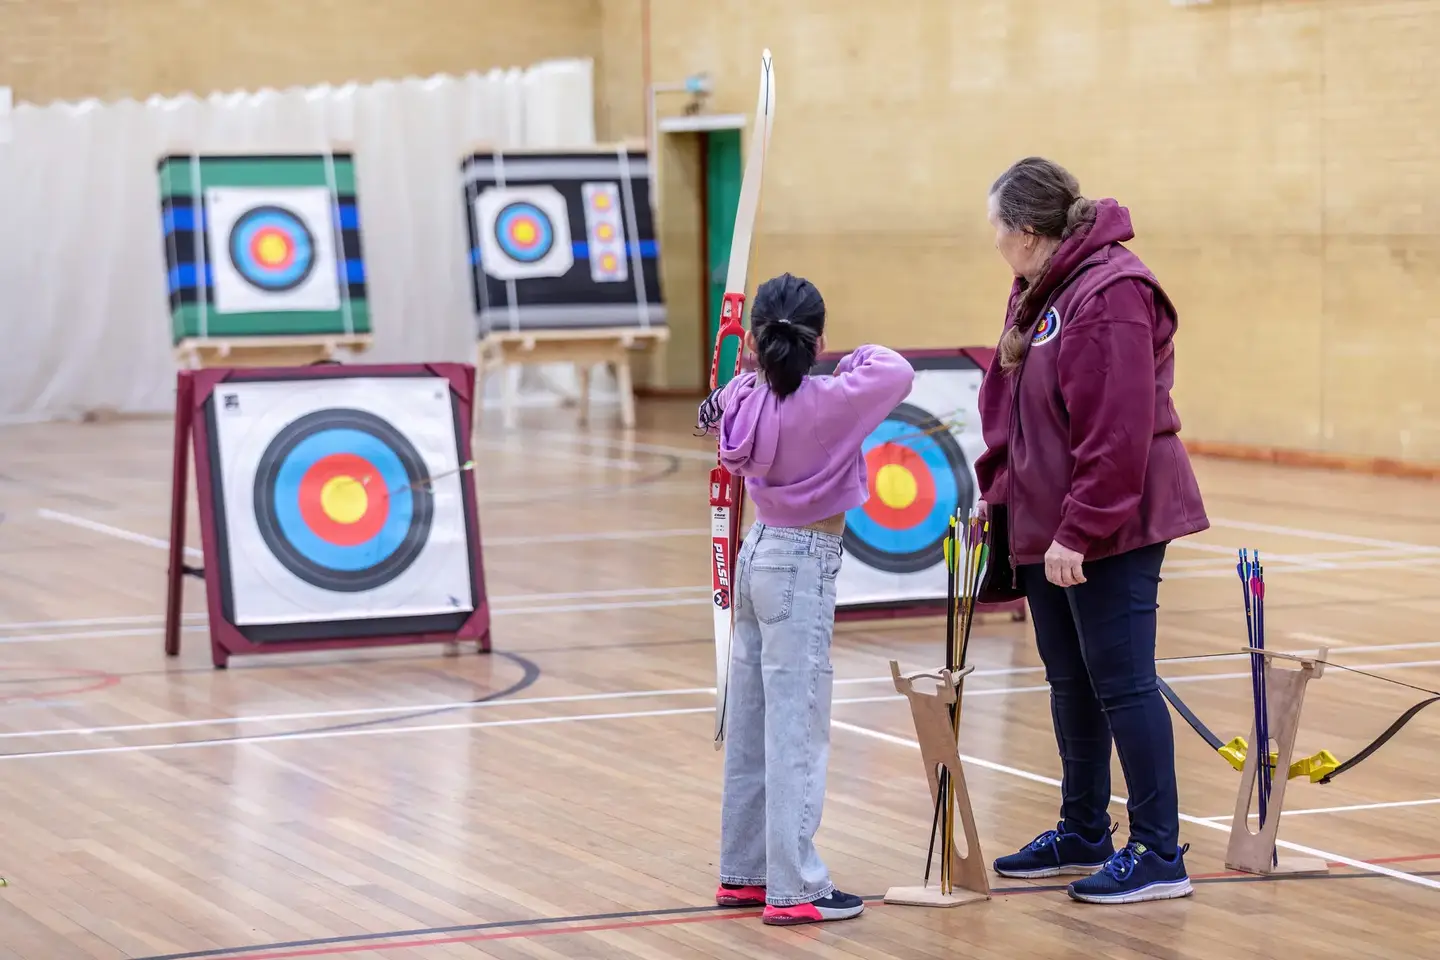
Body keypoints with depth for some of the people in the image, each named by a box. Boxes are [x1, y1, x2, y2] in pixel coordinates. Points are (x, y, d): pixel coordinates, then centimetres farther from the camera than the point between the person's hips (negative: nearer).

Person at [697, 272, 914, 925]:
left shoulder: (746, 400, 0)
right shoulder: (819, 403, -20)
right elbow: (897, 374, -20)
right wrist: (860, 359, -1)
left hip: (760, 553, 8)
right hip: (801, 564, -8)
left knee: (752, 727, 13)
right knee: (797, 729, -5)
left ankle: (743, 872, 22)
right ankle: (794, 888, -3)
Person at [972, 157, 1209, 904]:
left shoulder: (1110, 295, -19)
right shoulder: (1035, 295, 11)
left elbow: (1116, 433, -24)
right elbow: (1010, 409, 18)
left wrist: (1080, 531, -23)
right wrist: (997, 493, 11)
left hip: (1110, 531, -9)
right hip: (1045, 523, 9)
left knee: (1121, 683, -5)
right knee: (1071, 684, 16)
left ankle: (1158, 855, 1)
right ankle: (1083, 836, 28)